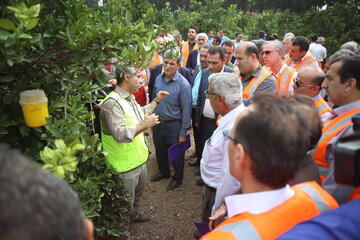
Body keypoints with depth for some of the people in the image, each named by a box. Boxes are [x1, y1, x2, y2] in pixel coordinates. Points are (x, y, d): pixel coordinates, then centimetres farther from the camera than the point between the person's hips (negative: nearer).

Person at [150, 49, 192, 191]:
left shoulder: (183, 84, -18)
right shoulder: (158, 79, 0)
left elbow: (186, 110, -16)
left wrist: (183, 133, -15)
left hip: (173, 125, -6)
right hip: (157, 123, 6)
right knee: (160, 150, 23)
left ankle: (177, 178, 36)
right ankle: (164, 172, 48)